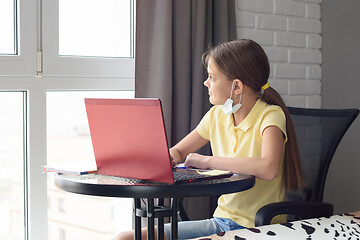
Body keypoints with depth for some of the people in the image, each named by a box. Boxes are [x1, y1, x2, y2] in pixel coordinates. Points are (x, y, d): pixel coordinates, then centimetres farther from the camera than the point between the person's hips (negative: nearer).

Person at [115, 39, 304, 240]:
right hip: (221, 222, 7)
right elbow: (177, 151, 19)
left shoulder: (270, 115, -13)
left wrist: (207, 161, -23)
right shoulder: (216, 115, 7)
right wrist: (169, 157, -6)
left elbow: (268, 168, -33)